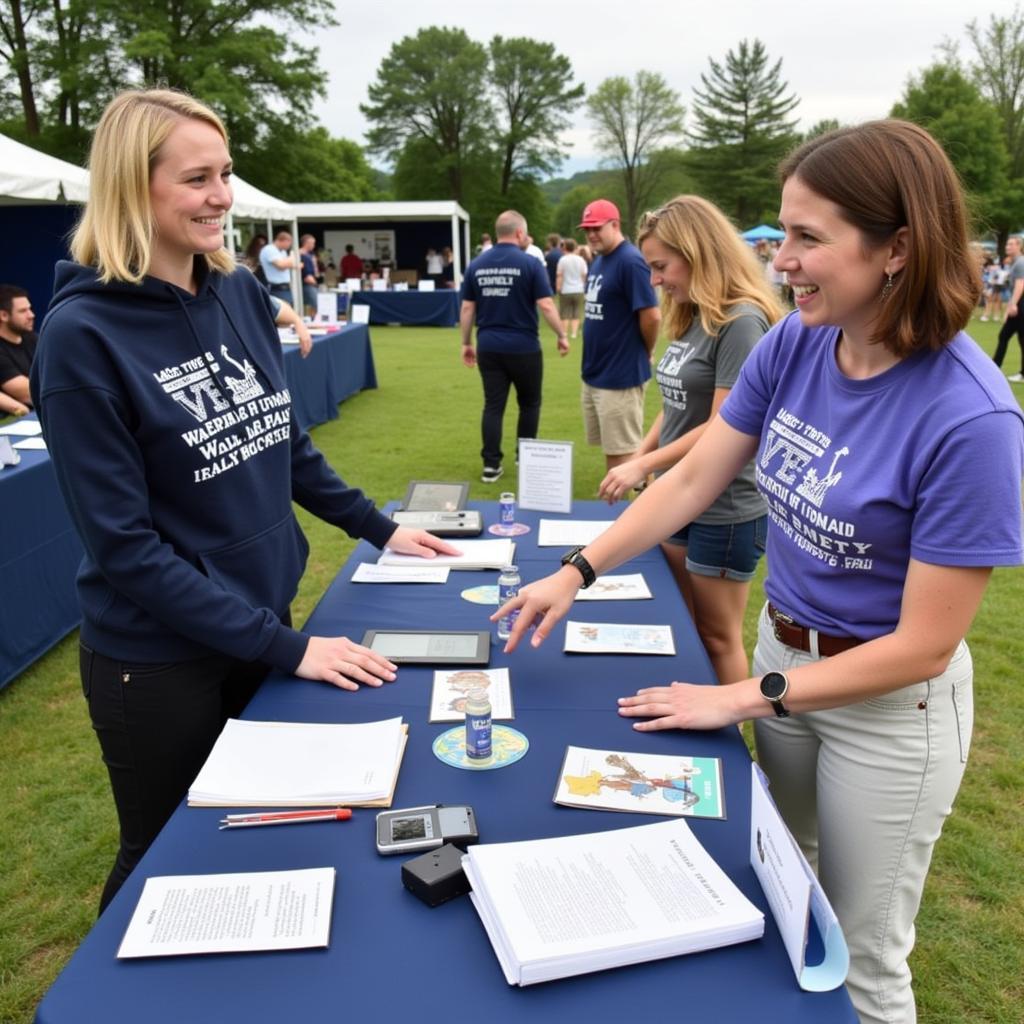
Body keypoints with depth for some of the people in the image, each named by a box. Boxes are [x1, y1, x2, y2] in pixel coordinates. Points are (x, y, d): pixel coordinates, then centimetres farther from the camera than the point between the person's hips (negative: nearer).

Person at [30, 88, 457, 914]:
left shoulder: (242, 294, 0)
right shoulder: (83, 333, -19)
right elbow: (124, 544, -21)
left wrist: (379, 529, 11)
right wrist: (285, 649, -22)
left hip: (264, 619, 6)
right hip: (161, 658, -5)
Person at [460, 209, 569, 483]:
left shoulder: (476, 264, 5)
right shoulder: (530, 263, -8)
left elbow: (467, 308, 6)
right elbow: (546, 306, -12)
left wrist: (466, 343, 14)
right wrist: (562, 335, 0)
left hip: (488, 346, 3)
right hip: (523, 347, -3)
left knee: (493, 405, 7)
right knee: (529, 403, 15)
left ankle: (491, 464, 6)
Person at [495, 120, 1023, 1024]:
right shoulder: (795, 345, -10)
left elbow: (922, 647, -23)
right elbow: (692, 481, -2)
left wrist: (742, 700, -18)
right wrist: (575, 573, -7)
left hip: (889, 703, -5)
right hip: (783, 649, 6)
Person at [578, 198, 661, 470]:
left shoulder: (630, 260, -16)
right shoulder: (598, 261, 12)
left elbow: (652, 316, -20)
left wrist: (645, 353, -4)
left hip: (620, 377, -9)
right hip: (593, 373, 9)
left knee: (623, 451, 0)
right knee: (609, 448, 18)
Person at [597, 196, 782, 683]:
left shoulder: (741, 322, -17)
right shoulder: (690, 318, 8)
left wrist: (643, 466, -15)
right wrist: (637, 458, 2)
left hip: (725, 509, -8)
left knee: (718, 638, 6)